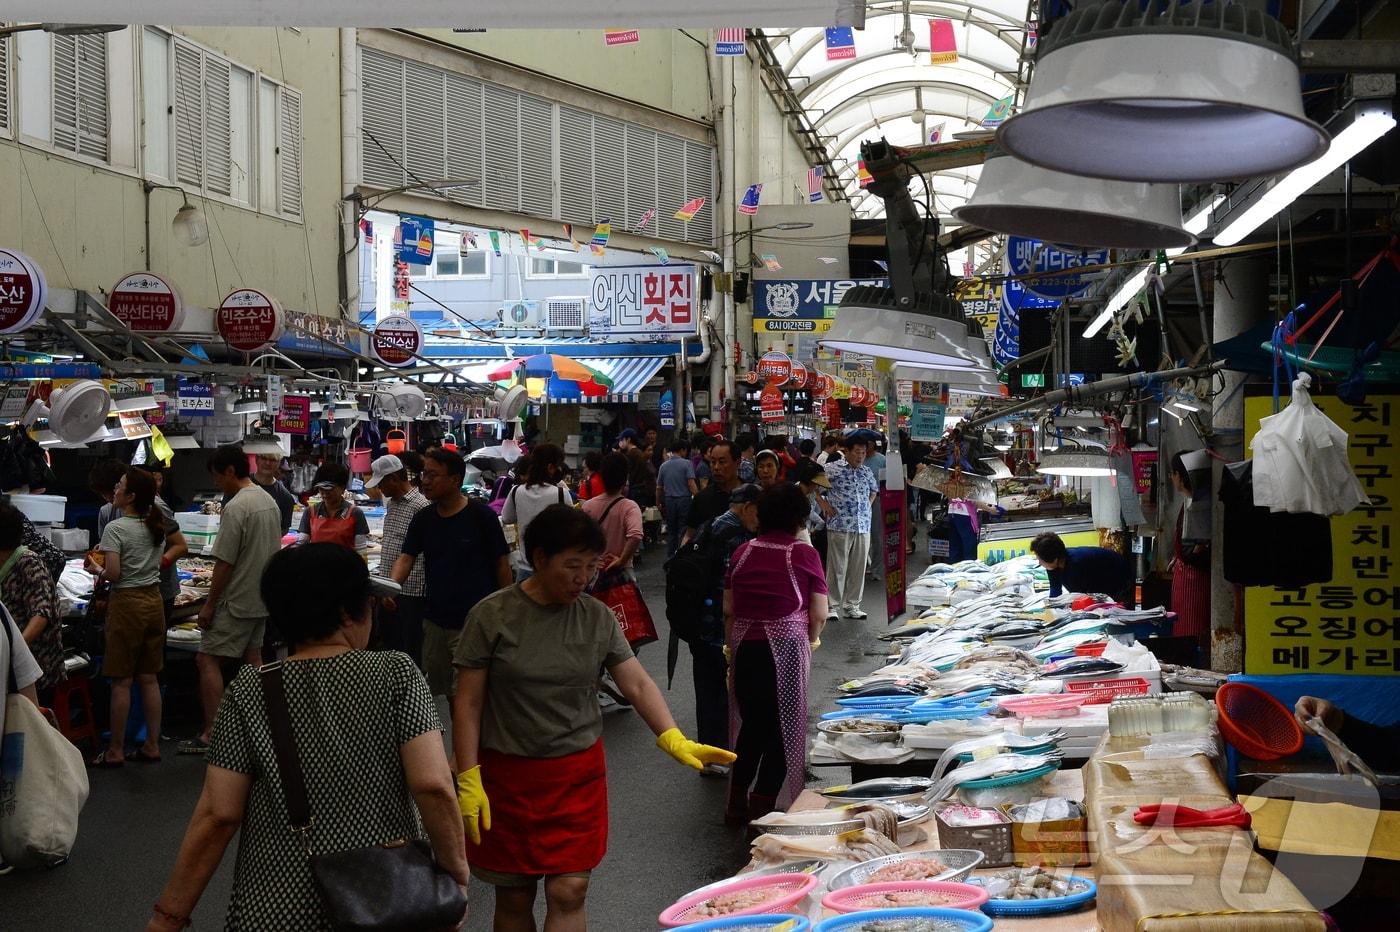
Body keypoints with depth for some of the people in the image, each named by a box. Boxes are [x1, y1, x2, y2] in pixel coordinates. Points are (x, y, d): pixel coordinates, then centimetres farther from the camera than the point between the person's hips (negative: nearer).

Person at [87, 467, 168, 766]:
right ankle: (152, 746, 16)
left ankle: (116, 751, 8)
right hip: (154, 601, 7)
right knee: (149, 678, 12)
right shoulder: (156, 526, 9)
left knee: (121, 682, 1)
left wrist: (96, 569, 4)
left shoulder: (115, 528, -12)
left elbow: (113, 574, -18)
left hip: (126, 603, -7)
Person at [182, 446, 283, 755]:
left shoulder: (236, 507, -19)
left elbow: (224, 563, -19)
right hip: (263, 598, 9)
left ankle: (210, 734, -6)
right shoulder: (270, 501, 9)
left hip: (237, 601, -9)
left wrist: (209, 604, -12)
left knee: (207, 660, -4)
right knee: (253, 658, 14)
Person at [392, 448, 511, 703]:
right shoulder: (423, 519, 6)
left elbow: (502, 565, -4)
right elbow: (405, 558, 0)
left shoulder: (482, 517, -9)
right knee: (438, 688, 14)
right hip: (434, 621, 6)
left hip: (473, 623, -6)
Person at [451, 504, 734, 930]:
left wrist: (673, 739, -18)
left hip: (578, 775, 2)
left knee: (569, 893, -3)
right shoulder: (492, 615, -8)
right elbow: (468, 703, -7)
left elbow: (637, 683, -3)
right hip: (507, 775, -2)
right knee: (513, 897, 8)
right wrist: (468, 781, -13)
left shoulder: (598, 618, 0)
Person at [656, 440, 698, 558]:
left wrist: (658, 504, 22)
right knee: (684, 531, 1)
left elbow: (659, 488, 11)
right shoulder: (686, 464, -7)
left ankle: (670, 557, 15)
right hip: (684, 499, -4)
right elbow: (691, 484, -16)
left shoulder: (664, 466, 7)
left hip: (669, 501, 4)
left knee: (671, 531, 13)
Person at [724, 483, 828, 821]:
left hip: (745, 645, 4)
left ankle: (738, 803, 24)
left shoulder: (742, 553, 5)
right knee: (783, 727, 7)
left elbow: (729, 609, 9)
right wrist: (811, 640, 13)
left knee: (750, 722, 17)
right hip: (787, 647, -4)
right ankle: (763, 807, 9)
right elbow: (819, 614, -6)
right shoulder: (805, 555, -5)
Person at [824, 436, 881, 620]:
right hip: (839, 526, -5)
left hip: (863, 527, 5)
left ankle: (852, 605, 17)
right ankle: (832, 606, 6)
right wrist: (826, 507, -5)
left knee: (858, 567, 8)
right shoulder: (833, 469, -5)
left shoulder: (866, 471, 12)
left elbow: (874, 489, 31)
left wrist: (868, 505, 15)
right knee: (837, 567, -2)